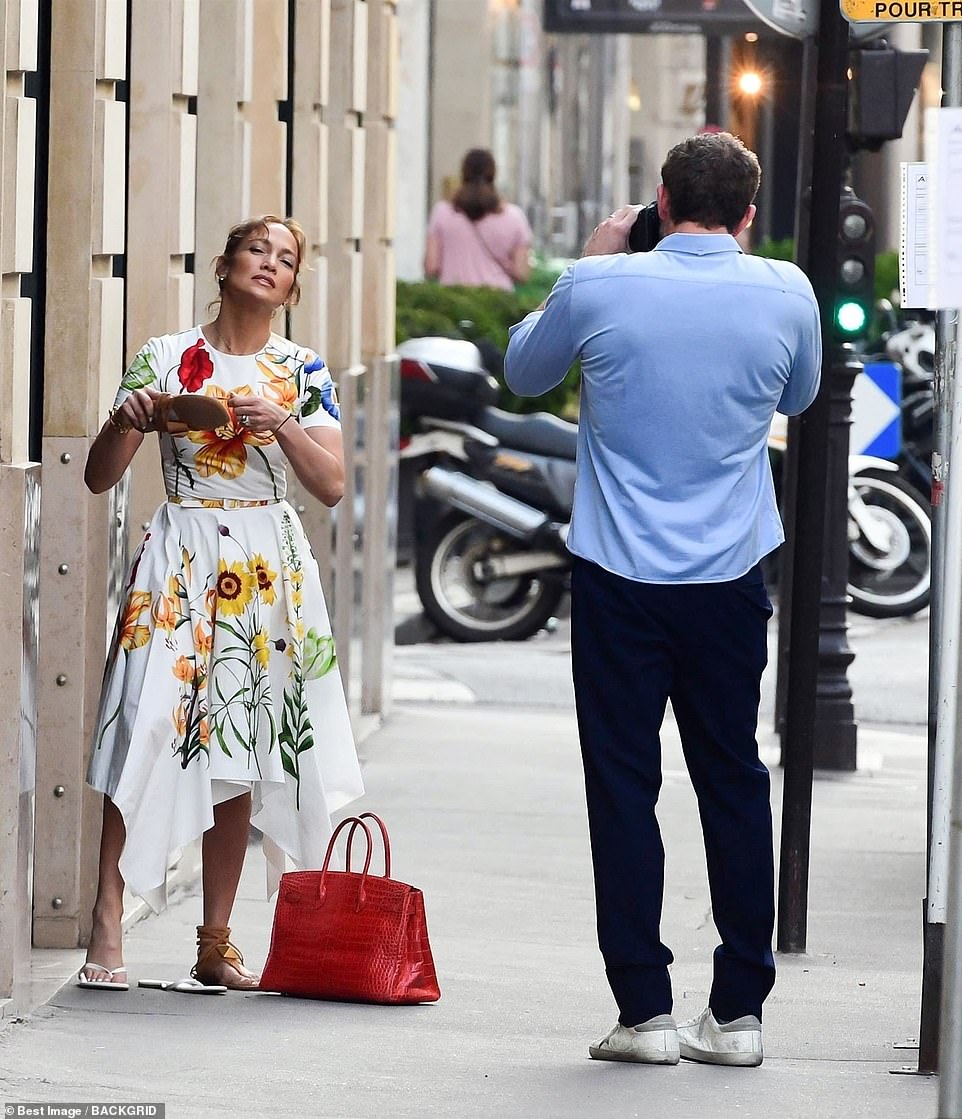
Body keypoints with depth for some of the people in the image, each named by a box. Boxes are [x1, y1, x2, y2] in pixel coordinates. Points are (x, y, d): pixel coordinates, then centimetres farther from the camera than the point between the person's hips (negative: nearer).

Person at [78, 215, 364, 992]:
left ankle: (217, 943, 10)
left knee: (239, 752, 3)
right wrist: (127, 423, -17)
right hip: (180, 562, -2)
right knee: (148, 737, -13)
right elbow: (99, 477, 2)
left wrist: (283, 426, -15)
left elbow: (333, 485, -1)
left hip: (267, 571, 2)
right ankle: (107, 933, -12)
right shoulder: (167, 358, 2)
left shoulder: (302, 372, 7)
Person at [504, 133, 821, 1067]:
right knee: (734, 782, 10)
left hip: (619, 579, -2)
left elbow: (523, 372, 11)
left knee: (623, 787, 3)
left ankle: (645, 1009, 0)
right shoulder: (785, 292, -4)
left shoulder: (600, 287, -9)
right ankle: (738, 1010, 10)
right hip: (730, 579, 2)